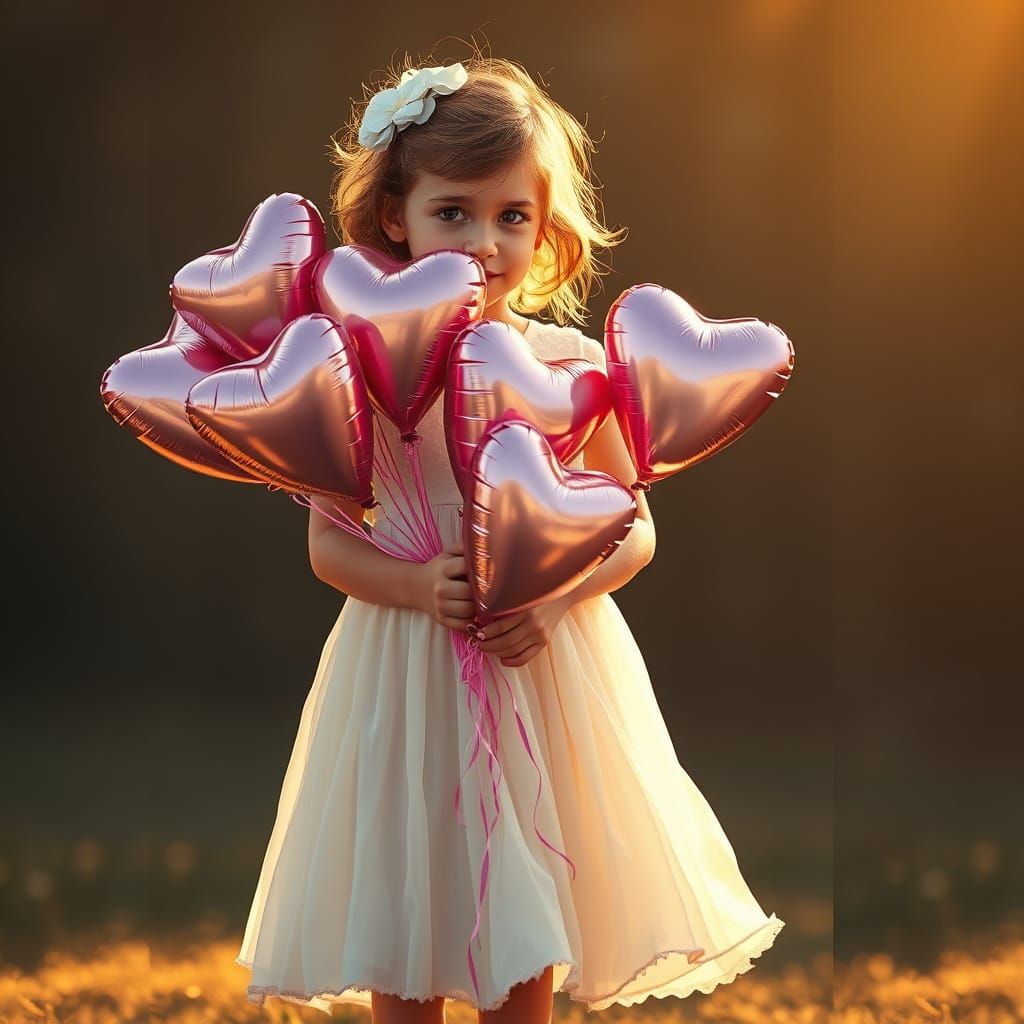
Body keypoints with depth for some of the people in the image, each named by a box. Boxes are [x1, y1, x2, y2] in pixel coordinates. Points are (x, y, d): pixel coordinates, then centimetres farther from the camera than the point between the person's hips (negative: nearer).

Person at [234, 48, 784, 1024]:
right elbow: (330, 543, -1)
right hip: (407, 677, -1)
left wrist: (557, 596, -17)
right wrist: (422, 587, -19)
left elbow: (633, 531, 2)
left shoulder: (572, 365, -4)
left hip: (550, 671, 1)